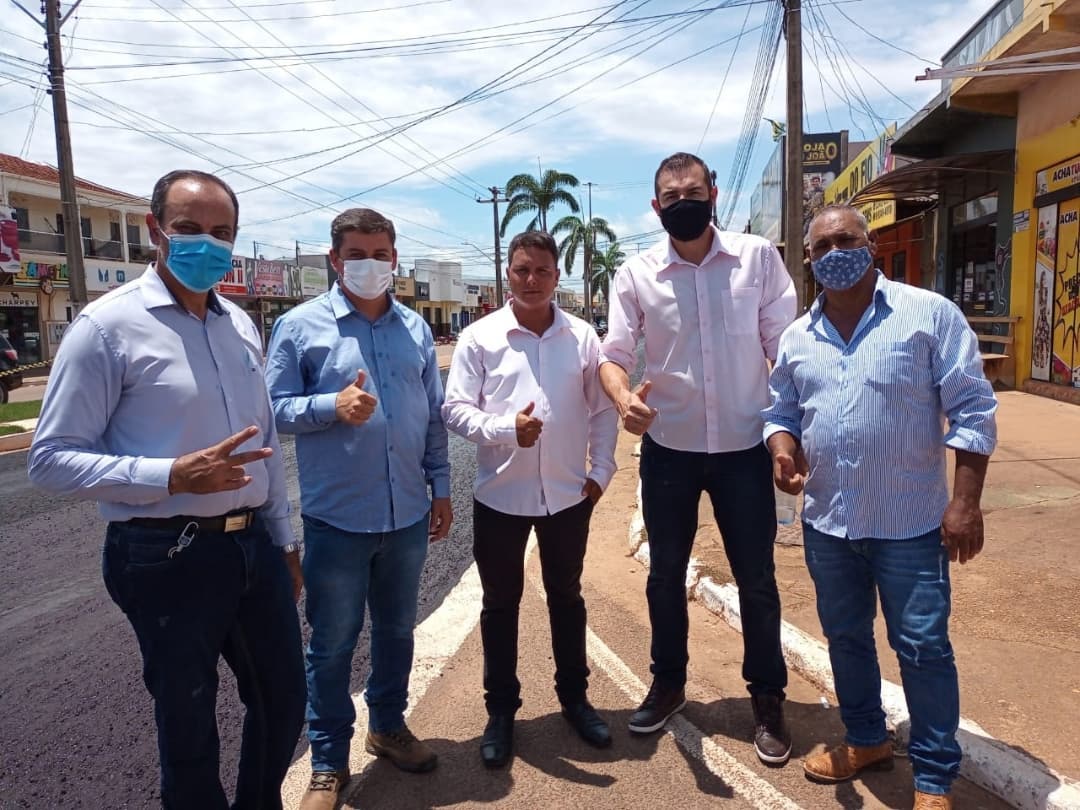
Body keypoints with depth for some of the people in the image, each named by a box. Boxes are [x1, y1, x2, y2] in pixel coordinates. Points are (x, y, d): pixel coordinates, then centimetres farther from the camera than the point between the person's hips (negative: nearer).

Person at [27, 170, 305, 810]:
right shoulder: (108, 325, -11)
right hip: (169, 558, -6)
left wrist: (284, 540, 15)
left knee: (284, 700, 20)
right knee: (189, 727, 13)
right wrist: (175, 476, -25)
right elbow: (53, 460, -12)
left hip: (255, 546, 6)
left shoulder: (242, 325, 8)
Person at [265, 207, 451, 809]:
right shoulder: (300, 326, -5)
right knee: (332, 645, 11)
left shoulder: (415, 328, 6)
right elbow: (276, 408, -6)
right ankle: (329, 761, 30)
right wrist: (333, 406, -23)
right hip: (336, 518, -3)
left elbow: (434, 415, 10)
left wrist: (441, 487, 9)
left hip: (408, 515, 4)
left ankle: (389, 725, 42)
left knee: (398, 630, 19)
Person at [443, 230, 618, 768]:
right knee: (501, 603, 12)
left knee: (566, 596, 18)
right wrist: (506, 428, -23)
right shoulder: (479, 337, -5)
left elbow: (602, 409, 6)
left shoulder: (582, 337, 1)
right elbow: (456, 410, -8)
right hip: (501, 495, -1)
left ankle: (574, 697, 37)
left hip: (568, 493, 2)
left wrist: (601, 470, 1)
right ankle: (501, 710, 29)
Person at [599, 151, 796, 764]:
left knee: (756, 579, 10)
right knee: (665, 573, 15)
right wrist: (625, 398, -27)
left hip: (745, 447, -1)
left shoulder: (757, 257, -4)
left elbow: (785, 346, -2)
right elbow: (615, 353, -5)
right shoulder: (637, 274, -2)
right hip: (668, 449, 1)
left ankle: (769, 698, 31)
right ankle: (668, 683, 37)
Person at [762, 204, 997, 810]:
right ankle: (867, 740, 40)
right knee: (846, 637, 18)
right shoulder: (798, 338, 6)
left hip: (910, 523, -4)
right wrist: (782, 448, -9)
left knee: (923, 647, 5)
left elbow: (972, 410, -9)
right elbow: (781, 412, 13)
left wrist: (966, 501, -13)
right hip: (827, 522, 5)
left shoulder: (930, 314, -7)